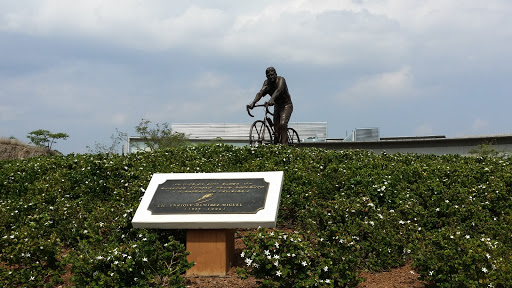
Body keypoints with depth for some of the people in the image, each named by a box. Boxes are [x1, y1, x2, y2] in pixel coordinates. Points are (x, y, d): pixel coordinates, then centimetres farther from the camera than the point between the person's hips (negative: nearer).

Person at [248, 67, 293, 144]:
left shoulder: (281, 80, -20)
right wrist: (253, 102, -41)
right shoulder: (267, 83, -6)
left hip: (286, 105, -6)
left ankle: (284, 145, -28)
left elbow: (278, 90, -40)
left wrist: (272, 100, -59)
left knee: (283, 124, -26)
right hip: (277, 106, 6)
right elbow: (260, 93, -22)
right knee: (276, 131, 3)